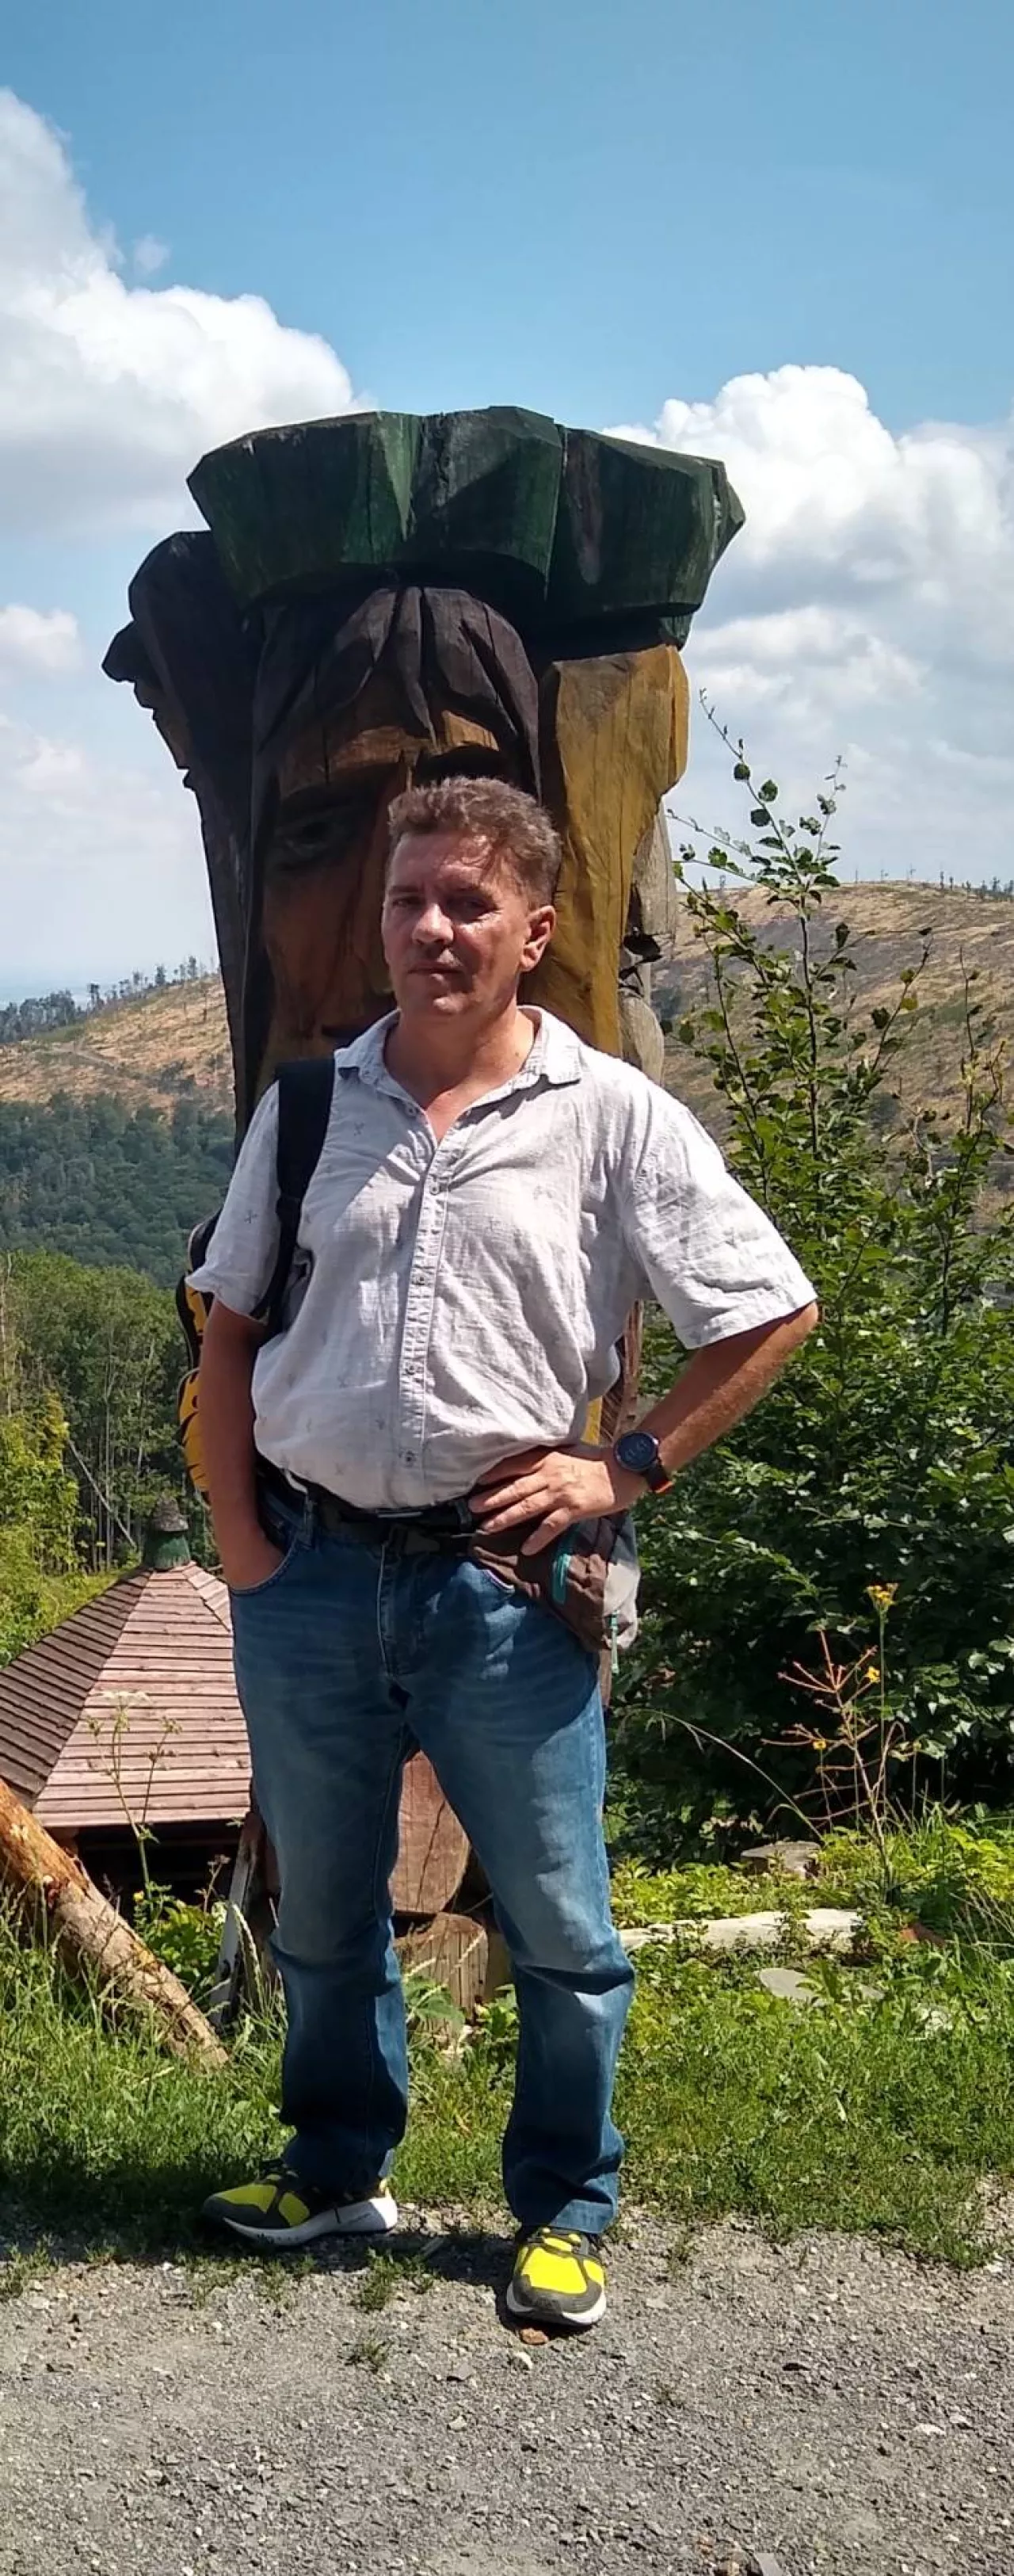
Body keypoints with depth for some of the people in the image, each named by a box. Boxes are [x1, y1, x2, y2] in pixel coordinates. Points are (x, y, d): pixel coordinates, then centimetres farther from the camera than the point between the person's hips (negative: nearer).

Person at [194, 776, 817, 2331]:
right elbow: (229, 1326, 11)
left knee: (560, 1930, 8)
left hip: (502, 1581, -3)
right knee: (322, 1912, 19)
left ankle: (566, 2211, 30)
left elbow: (773, 1314, -2)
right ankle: (337, 2171, 41)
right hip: (309, 1575, 3)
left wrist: (627, 1470, -6)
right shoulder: (307, 1107, 4)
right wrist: (237, 1532, 4)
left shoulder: (614, 1118, -5)